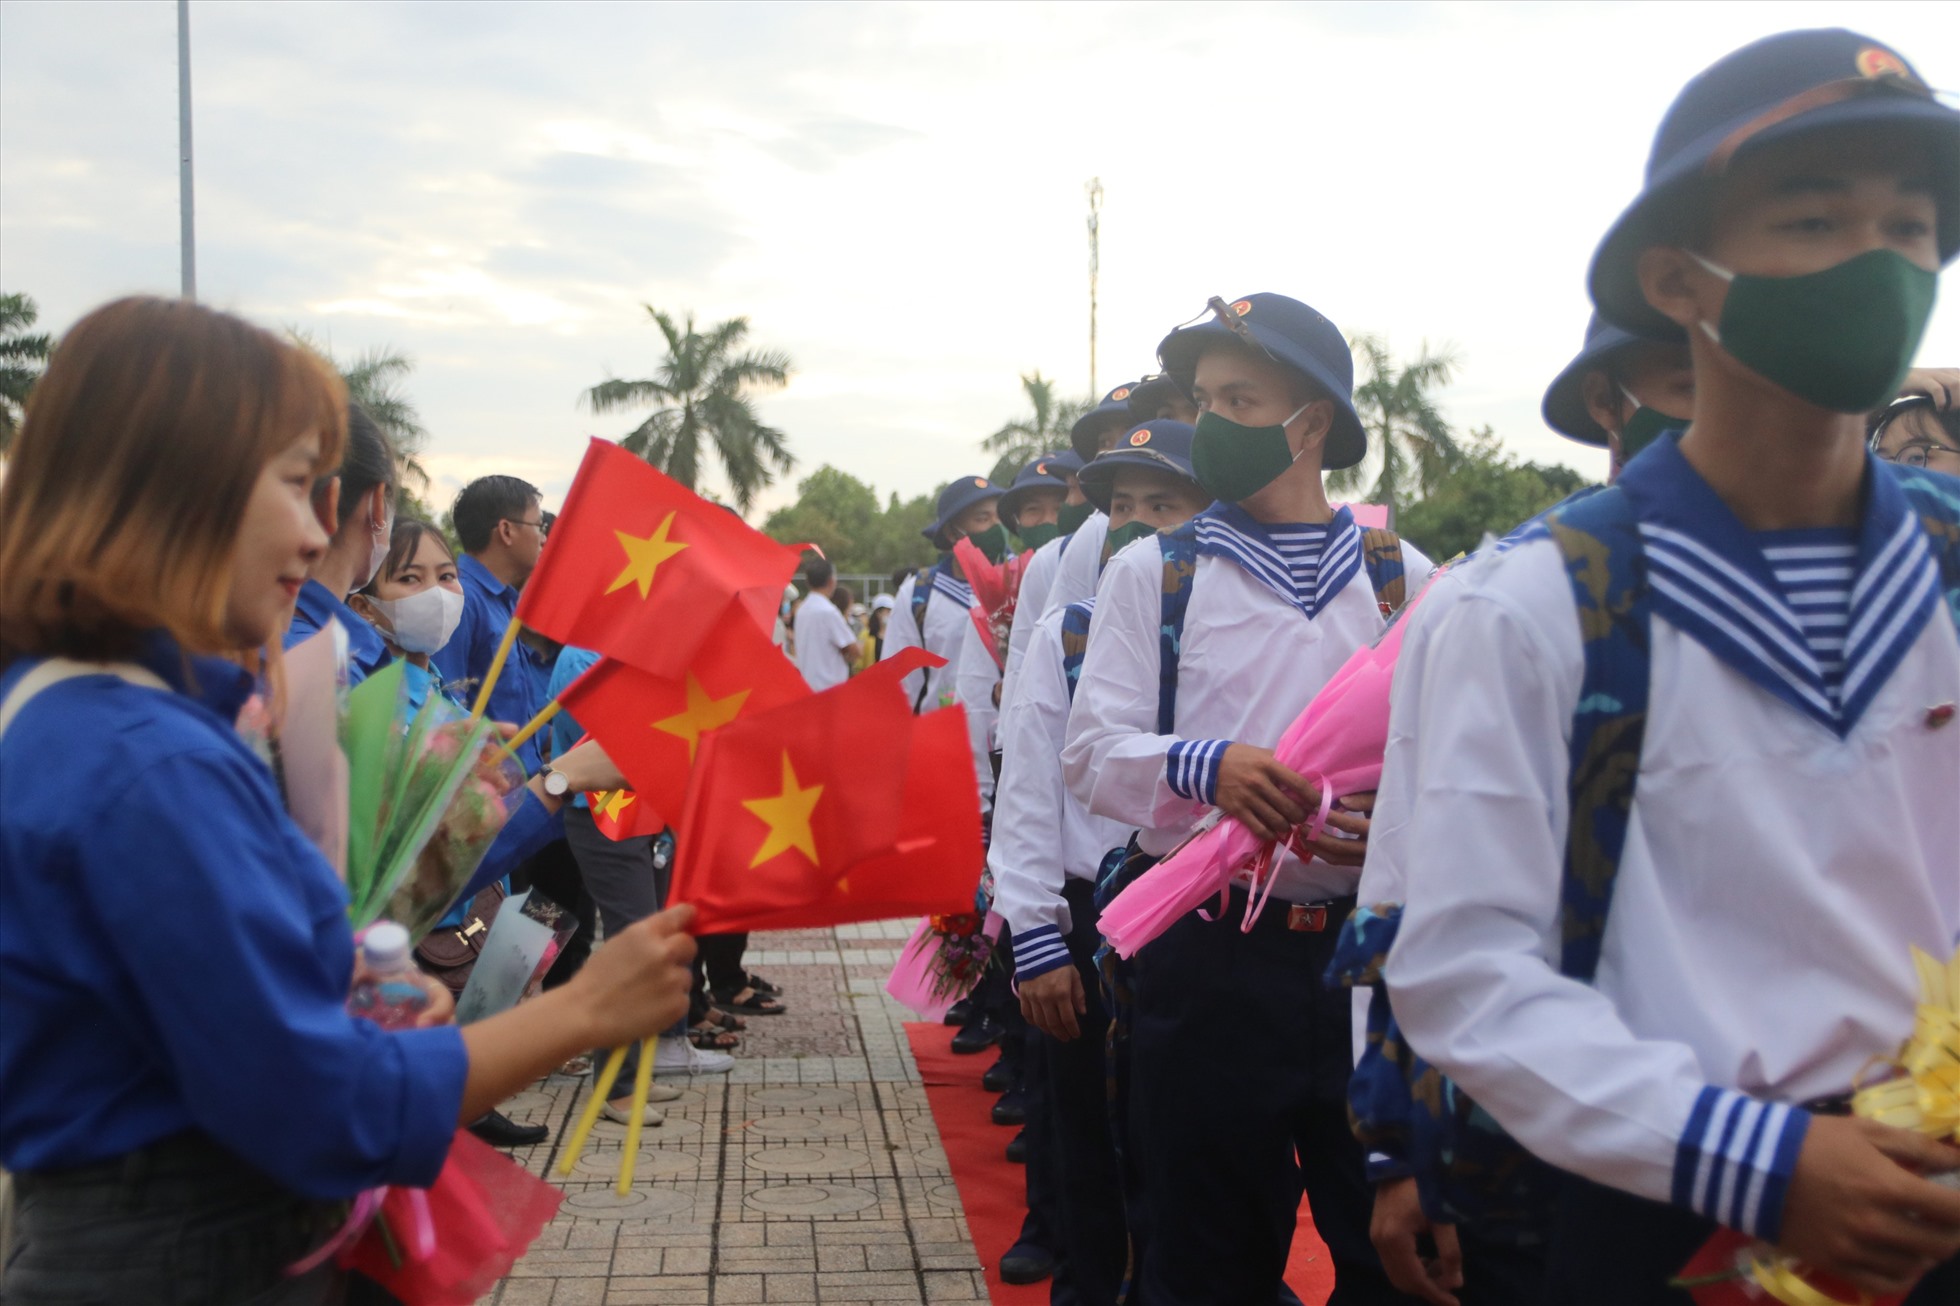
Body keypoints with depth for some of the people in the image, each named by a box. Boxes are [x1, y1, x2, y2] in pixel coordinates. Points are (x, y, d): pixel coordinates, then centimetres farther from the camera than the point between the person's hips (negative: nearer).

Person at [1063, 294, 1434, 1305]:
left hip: (1370, 950, 1)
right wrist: (1207, 767, -22)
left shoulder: (1400, 577, 8)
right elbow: (1092, 752, -3)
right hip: (1209, 954, -1)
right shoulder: (1151, 572, 5)